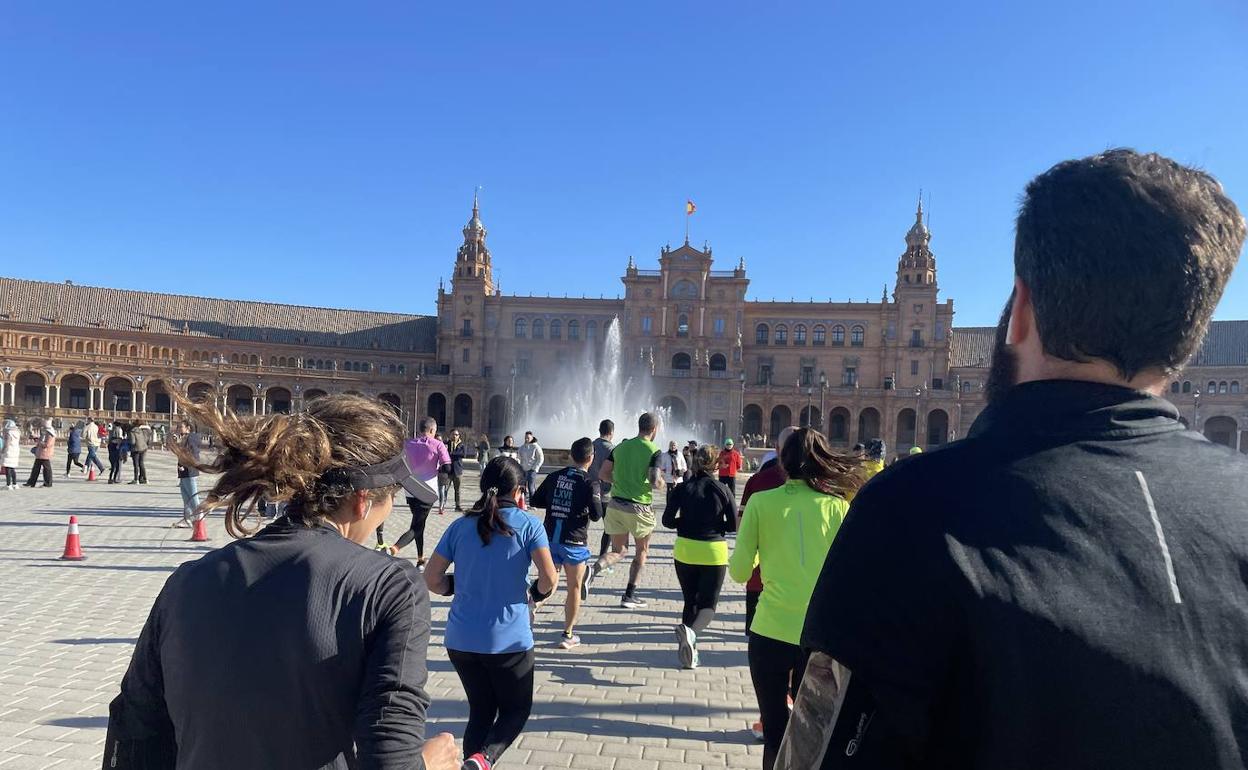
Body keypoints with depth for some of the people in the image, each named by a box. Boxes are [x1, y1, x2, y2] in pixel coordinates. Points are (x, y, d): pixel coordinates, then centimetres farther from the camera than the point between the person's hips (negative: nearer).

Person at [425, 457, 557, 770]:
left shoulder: (461, 526, 1)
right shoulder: (529, 525, -7)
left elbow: (432, 579, 2)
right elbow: (549, 579, -15)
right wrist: (536, 593, 6)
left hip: (461, 639, 4)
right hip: (509, 639, -3)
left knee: (480, 711, 21)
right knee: (517, 708, 16)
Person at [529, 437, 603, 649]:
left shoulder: (554, 477, 4)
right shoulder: (589, 483, -11)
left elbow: (535, 501, 8)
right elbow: (596, 515, -13)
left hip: (550, 538, 4)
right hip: (573, 541, -4)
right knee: (574, 588, 10)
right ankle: (568, 635, 17)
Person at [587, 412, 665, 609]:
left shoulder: (621, 446, 7)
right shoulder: (654, 451, -9)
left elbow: (602, 474, 7)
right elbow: (654, 482, -18)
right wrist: (662, 484, 4)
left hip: (616, 505, 5)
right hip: (638, 508, -4)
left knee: (618, 551, 15)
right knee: (642, 551, 16)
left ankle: (594, 568, -14)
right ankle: (629, 595, 15)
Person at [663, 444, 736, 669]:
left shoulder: (681, 489, -4)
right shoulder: (722, 490, -6)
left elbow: (668, 521, -4)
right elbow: (733, 524, -2)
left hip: (685, 550, 2)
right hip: (714, 552, -2)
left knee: (690, 600, 18)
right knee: (708, 603, 5)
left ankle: (689, 650, 15)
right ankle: (691, 632, -26)